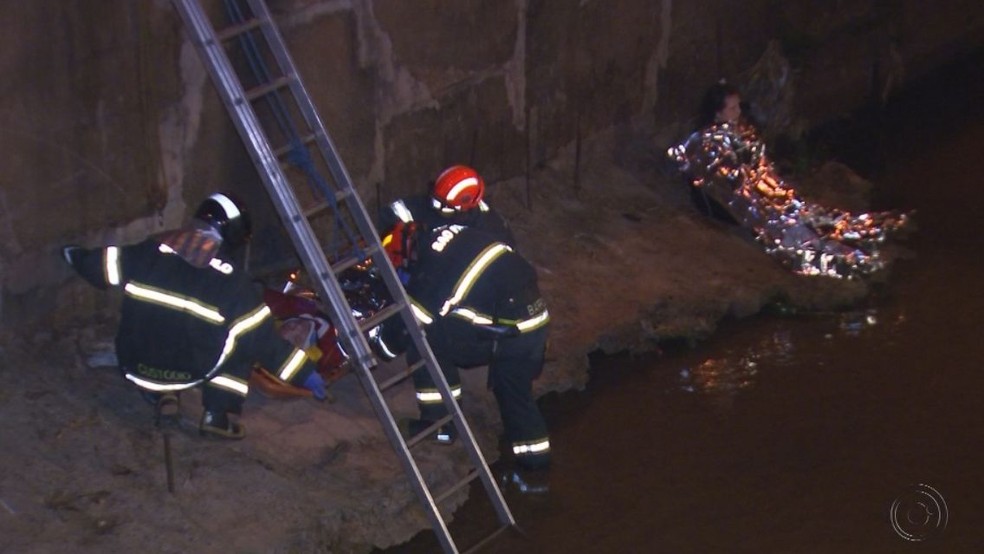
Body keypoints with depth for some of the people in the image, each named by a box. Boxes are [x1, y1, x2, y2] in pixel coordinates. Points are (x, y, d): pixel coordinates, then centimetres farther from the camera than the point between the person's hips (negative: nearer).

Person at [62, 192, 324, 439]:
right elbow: (262, 338, -5)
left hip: (135, 366, 4)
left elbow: (103, 268, 12)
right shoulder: (231, 279, -6)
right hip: (190, 372, -4)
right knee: (242, 344, 18)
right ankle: (217, 415, 7)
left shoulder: (153, 249, 1)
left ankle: (162, 396, 18)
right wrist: (304, 373, 2)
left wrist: (76, 256, 34)